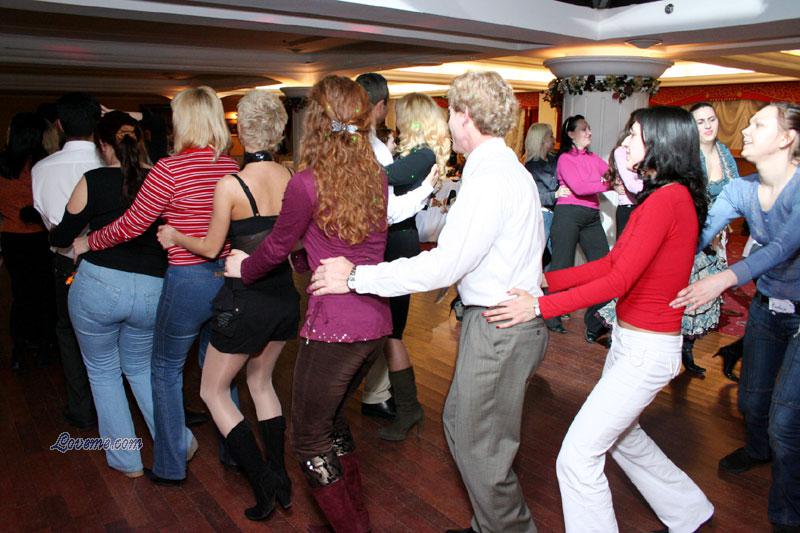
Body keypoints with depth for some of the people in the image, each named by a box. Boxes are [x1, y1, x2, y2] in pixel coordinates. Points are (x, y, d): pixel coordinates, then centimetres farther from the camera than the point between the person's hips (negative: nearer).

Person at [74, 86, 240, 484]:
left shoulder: (170, 169, -16)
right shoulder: (232, 167, 0)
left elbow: (130, 226, -10)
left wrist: (89, 243, 8)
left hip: (188, 281, -5)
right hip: (227, 277, 6)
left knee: (167, 370, 14)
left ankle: (171, 466, 25)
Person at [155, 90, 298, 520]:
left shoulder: (230, 185, -18)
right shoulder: (291, 179, -4)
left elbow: (212, 247, -5)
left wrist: (174, 236, 12)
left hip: (245, 300, -6)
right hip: (284, 295, 6)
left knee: (213, 391, 15)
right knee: (261, 381, 26)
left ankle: (263, 486, 11)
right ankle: (279, 477, 30)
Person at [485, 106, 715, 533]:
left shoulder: (667, 199, -21)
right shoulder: (669, 195, 9)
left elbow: (619, 281, -25)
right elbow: (610, 263, 7)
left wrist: (541, 306, -24)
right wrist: (546, 279, 0)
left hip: (647, 349, -10)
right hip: (631, 339, 10)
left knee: (578, 456, -4)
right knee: (622, 434, 28)